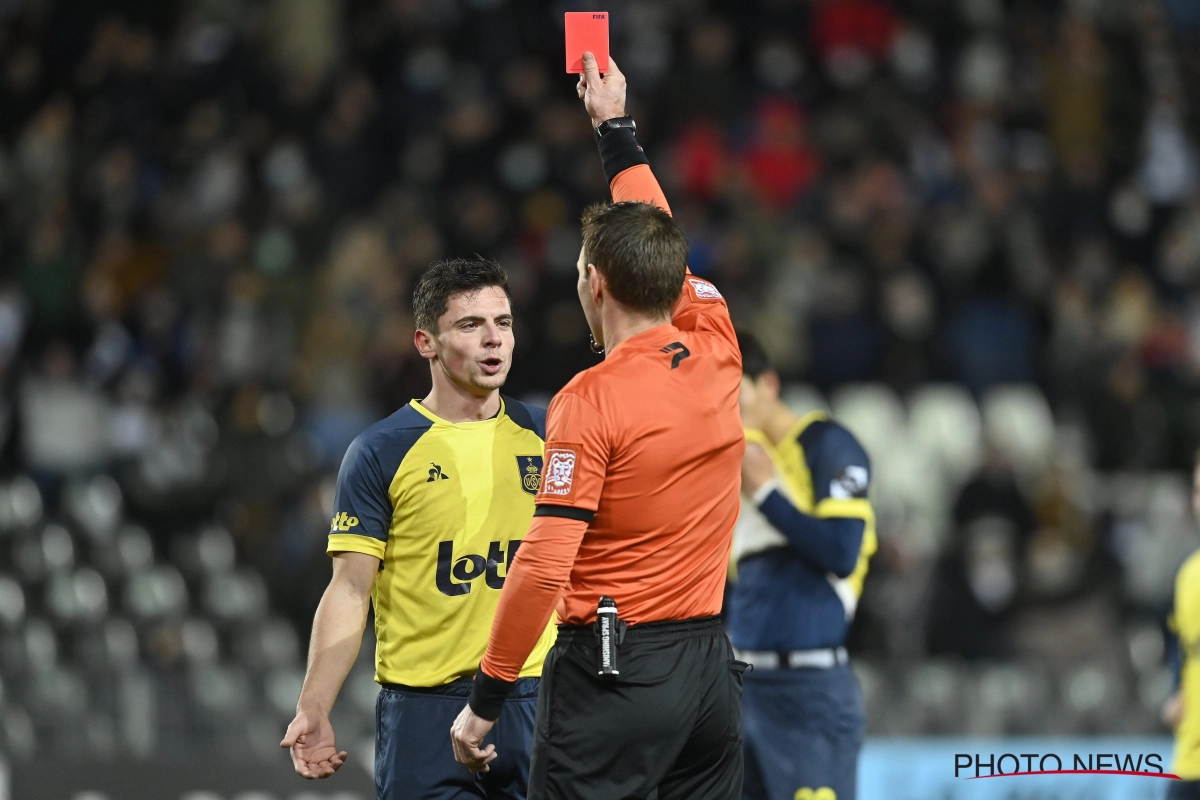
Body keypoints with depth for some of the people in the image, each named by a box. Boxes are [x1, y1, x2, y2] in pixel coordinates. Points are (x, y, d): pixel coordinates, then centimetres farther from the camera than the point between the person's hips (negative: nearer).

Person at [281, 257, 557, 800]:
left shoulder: (544, 436, 8)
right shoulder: (380, 452, -2)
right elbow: (350, 591, -5)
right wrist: (313, 711, -11)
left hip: (533, 700, 3)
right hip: (423, 709, -3)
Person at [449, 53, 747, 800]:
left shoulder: (593, 400, -12)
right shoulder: (717, 360, 6)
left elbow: (544, 567, -17)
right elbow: (665, 258, 27)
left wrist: (485, 701, -10)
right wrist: (616, 127, 38)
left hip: (614, 674, -7)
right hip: (712, 669, 7)